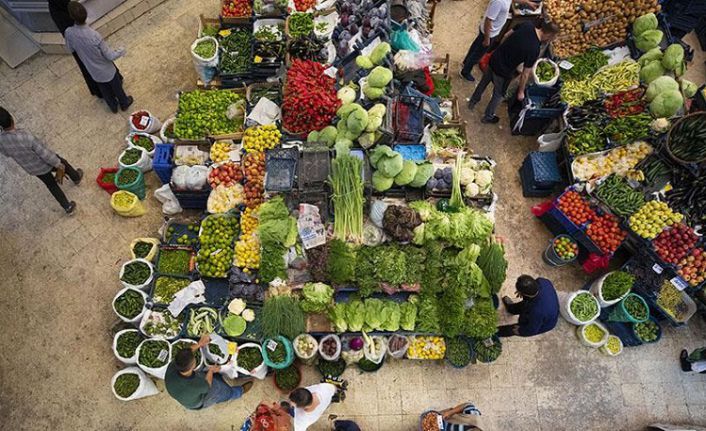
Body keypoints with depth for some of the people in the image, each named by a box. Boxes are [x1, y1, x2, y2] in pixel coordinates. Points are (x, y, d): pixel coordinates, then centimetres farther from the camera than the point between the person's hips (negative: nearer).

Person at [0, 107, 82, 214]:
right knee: (64, 164, 30)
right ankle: (76, 178, 60)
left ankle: (68, 207, 39)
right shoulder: (25, 137, -40)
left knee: (51, 185, 27)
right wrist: (59, 165, -14)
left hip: (31, 169, 5)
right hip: (45, 164, -5)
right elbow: (45, 153, -28)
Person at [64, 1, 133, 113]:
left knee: (104, 90, 29)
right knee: (117, 87, 25)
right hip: (107, 70, -4)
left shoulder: (68, 33, -22)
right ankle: (124, 103, 49)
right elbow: (110, 56, -24)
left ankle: (113, 107, 51)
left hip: (94, 72, 4)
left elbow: (71, 49, -1)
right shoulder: (94, 36, -36)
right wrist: (121, 52, -4)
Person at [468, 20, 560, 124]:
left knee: (484, 81, 31)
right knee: (498, 94, 21)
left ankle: (473, 101, 54)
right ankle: (488, 117, 42)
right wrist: (521, 91, -4)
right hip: (503, 71, -6)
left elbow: (506, 36, 2)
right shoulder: (534, 50, -27)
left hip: (494, 59, 6)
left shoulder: (527, 25, -12)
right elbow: (525, 74, -18)